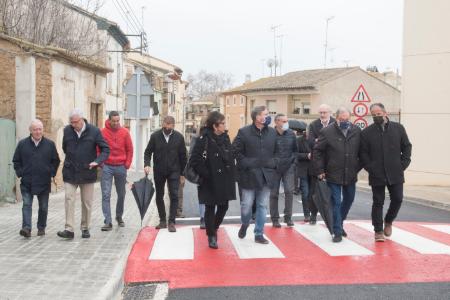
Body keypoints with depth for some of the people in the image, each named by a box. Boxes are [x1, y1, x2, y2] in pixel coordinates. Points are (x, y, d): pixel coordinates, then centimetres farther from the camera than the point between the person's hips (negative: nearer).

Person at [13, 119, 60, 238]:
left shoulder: (50, 144, 2)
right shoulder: (22, 144, 2)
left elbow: (56, 161, 10)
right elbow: (16, 161, 10)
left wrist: (52, 173, 1)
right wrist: (20, 173, -1)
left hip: (44, 183, 1)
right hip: (27, 182, -1)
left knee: (43, 207, 9)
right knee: (26, 205, -9)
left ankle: (41, 228, 22)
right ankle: (26, 228, -13)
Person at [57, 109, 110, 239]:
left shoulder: (94, 131, -7)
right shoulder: (67, 130, 1)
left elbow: (105, 149, -4)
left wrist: (97, 161, -20)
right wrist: (70, 161, 13)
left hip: (88, 173, -1)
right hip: (70, 173, 1)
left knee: (87, 202, 7)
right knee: (69, 200, -8)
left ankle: (85, 228, 20)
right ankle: (69, 229, -7)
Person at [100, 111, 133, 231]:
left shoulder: (125, 132, 1)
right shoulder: (103, 132, -4)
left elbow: (129, 150, 5)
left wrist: (127, 164, 0)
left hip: (121, 167, 2)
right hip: (107, 167, -2)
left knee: (121, 194, 14)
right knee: (106, 195, -8)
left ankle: (119, 216, 32)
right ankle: (108, 222, -6)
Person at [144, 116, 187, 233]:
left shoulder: (179, 137, -3)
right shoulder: (155, 136, -3)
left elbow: (183, 156, 3)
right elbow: (148, 152, 2)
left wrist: (183, 172, 3)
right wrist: (147, 164, -16)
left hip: (174, 171, -1)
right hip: (159, 171, 2)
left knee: (174, 196, -8)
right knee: (159, 196, 10)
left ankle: (171, 222, -3)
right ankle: (162, 220, 23)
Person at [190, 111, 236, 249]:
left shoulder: (225, 137, 6)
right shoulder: (204, 139, -13)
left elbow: (231, 157, 14)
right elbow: (195, 160, -15)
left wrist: (232, 175, 6)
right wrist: (205, 174, -15)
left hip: (225, 180, 6)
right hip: (210, 181, -6)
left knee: (223, 206, 12)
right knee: (210, 208, 5)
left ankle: (214, 228, 37)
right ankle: (211, 236, 18)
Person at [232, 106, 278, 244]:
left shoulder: (272, 132, 6)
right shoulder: (244, 132, -5)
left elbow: (277, 151, 15)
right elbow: (235, 150, -3)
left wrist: (273, 163, 3)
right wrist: (244, 163, -9)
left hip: (266, 175, 3)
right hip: (249, 174, -3)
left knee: (262, 205, 7)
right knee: (246, 204, 1)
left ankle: (259, 234, 17)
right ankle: (244, 224, 32)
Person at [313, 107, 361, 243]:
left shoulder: (357, 131, 2)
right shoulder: (327, 132, -8)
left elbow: (361, 152, 12)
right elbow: (317, 151, -4)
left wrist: (358, 167, 6)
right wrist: (320, 170, -7)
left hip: (350, 175, 4)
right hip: (333, 174, -4)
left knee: (349, 200, 16)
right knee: (336, 202, -3)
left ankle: (339, 223, 38)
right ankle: (337, 232, 4)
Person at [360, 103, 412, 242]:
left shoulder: (398, 128, 5)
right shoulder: (367, 132, 1)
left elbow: (407, 147, 8)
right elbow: (363, 153, 2)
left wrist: (403, 164, -1)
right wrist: (370, 168, -7)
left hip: (395, 173, 1)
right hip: (377, 175, -1)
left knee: (397, 199, 4)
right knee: (378, 203, 3)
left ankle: (388, 221, 31)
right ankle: (378, 231, 13)